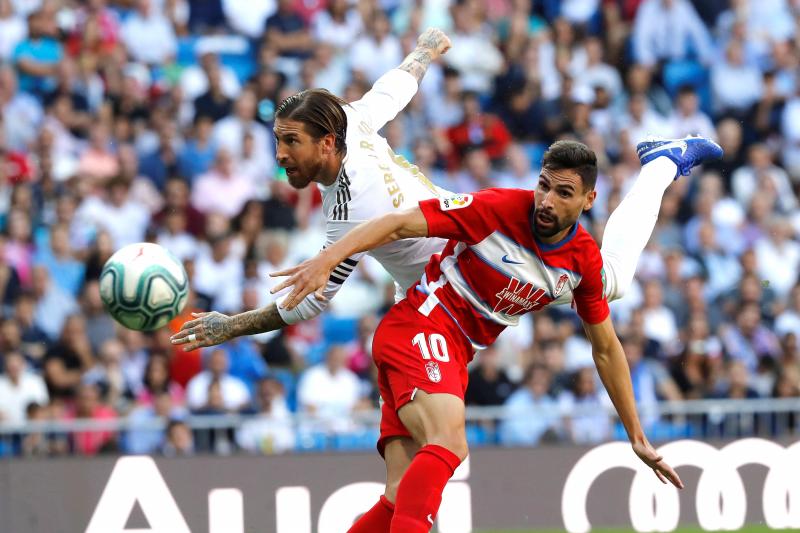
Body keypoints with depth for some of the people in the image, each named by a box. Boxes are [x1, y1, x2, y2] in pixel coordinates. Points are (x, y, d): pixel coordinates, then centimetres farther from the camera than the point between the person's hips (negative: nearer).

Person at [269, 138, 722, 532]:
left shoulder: (586, 261, 3)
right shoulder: (499, 209, -15)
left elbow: (606, 348, 15)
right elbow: (401, 223, -17)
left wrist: (638, 437, 18)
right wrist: (327, 259, -31)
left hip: (455, 359, 6)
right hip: (419, 326, -6)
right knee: (449, 443, -34)